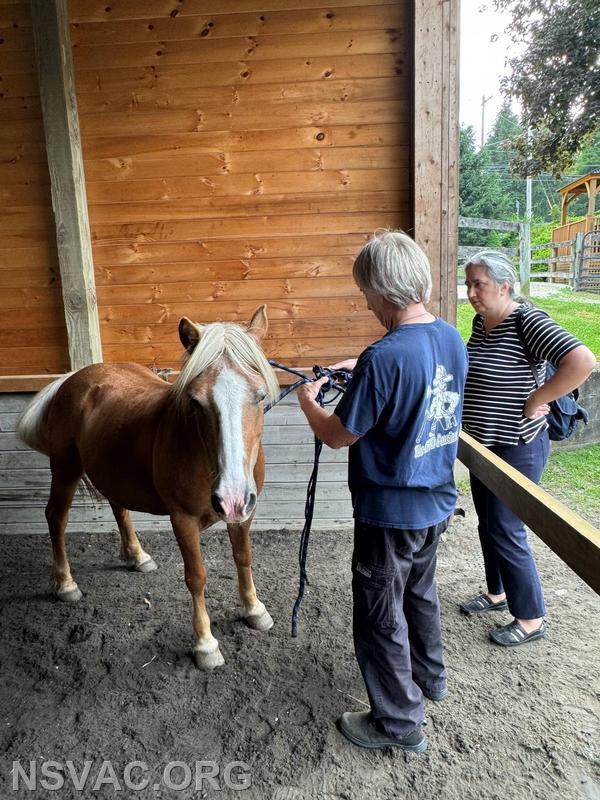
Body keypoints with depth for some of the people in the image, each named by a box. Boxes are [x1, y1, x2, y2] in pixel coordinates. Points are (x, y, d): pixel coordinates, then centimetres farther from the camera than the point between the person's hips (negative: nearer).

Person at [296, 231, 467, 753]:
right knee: (420, 591, 29)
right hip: (437, 501, 8)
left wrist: (308, 400, 0)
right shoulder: (453, 339, -3)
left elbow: (337, 436, -19)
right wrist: (361, 372, 11)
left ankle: (400, 723, 30)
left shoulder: (384, 358, -29)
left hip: (390, 513, -8)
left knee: (381, 617, 12)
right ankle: (430, 676, 51)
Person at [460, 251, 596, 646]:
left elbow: (583, 361, -33)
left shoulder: (527, 321, -20)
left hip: (517, 447, -8)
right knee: (488, 525, 19)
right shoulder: (481, 321, 5)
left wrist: (537, 399, -25)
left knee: (505, 531, 0)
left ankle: (532, 619, 19)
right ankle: (497, 594, 39)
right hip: (484, 444, 8)